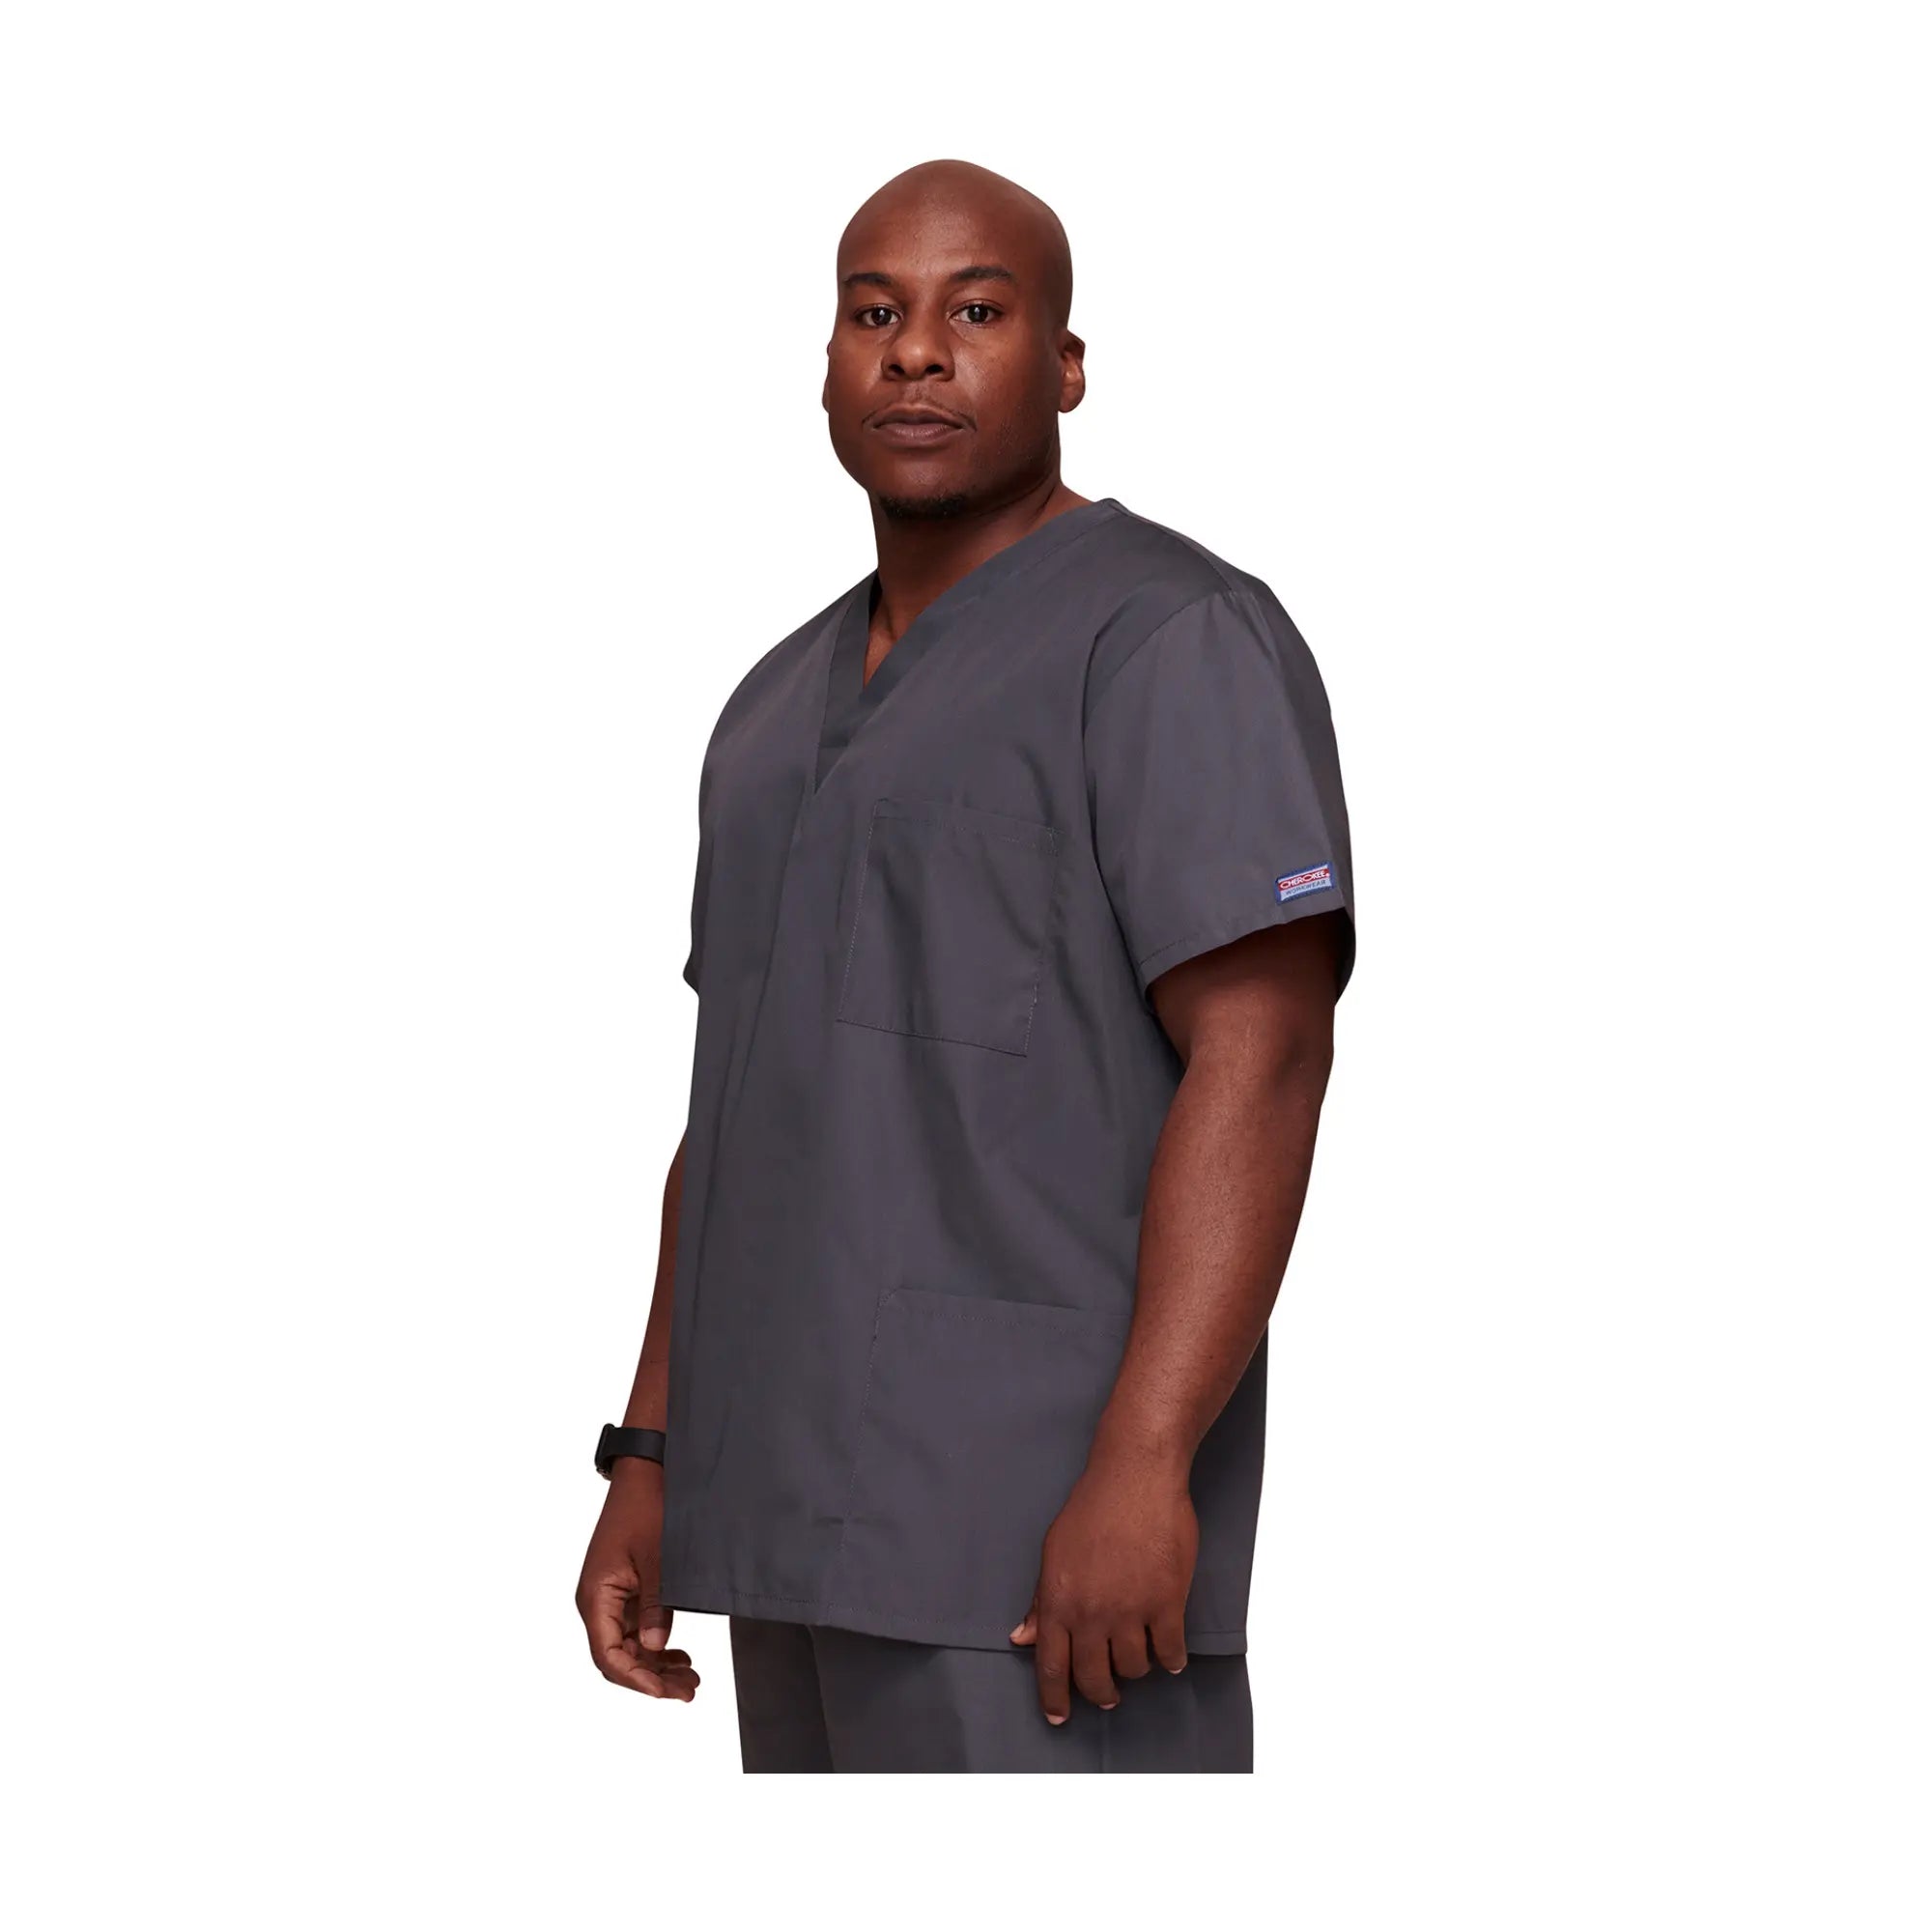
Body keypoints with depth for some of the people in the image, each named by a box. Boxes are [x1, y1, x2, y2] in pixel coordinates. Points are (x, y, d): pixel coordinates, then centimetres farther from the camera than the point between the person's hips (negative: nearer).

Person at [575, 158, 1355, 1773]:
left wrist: (1144, 1465, -25)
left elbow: (1263, 1052, -18)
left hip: (1053, 1515, -9)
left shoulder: (1171, 639, -10)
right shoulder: (793, 709, 17)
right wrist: (652, 1466, 13)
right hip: (830, 1513, 9)